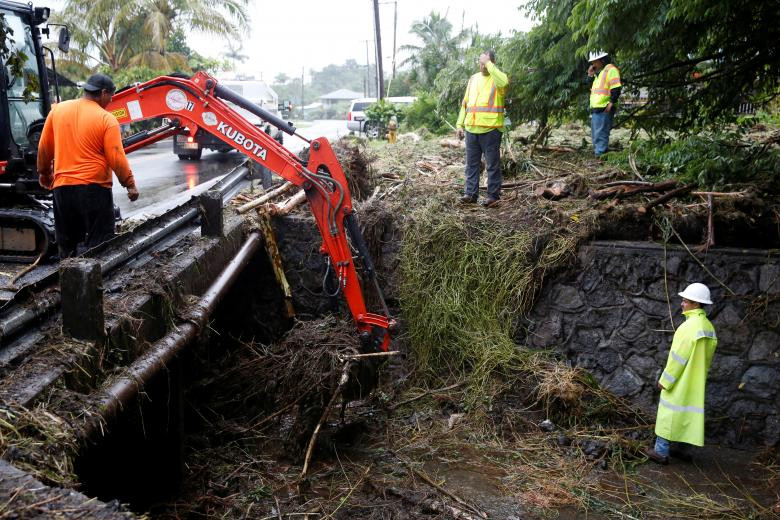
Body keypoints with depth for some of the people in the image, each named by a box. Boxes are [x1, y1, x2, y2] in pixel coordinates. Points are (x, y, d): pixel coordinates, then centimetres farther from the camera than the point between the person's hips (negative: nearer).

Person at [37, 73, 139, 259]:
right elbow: (117, 159, -12)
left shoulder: (58, 110, 5)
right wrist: (130, 185, -1)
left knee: (66, 246, 15)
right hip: (94, 188, -5)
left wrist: (44, 172, 27)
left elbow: (44, 147, 12)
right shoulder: (107, 119, -9)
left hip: (62, 187, 5)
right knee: (98, 248, 3)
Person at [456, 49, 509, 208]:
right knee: (472, 164, 9)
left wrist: (489, 63, -19)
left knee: (493, 164, 0)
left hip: (490, 129, -6)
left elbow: (504, 82, -28)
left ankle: (493, 195, 5)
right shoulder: (473, 79, 16)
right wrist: (460, 124, 12)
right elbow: (465, 103, 19)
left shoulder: (497, 77, -1)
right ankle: (471, 193, 16)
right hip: (471, 129, 6)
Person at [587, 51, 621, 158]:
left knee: (601, 133, -13)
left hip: (604, 108, -10)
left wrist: (612, 102, -21)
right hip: (595, 108, 10)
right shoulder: (598, 73, 23)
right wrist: (590, 74, 19)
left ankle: (600, 154, -14)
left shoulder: (611, 70, -7)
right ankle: (598, 153, 19)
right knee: (595, 134, 13)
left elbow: (616, 88, -15)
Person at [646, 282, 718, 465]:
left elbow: (677, 357, -21)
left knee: (669, 414, 3)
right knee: (688, 413, 18)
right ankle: (682, 448, 28)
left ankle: (661, 452, 11)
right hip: (696, 382, 8)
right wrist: (699, 376, 20)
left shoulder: (689, 327, -24)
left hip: (679, 383, -8)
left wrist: (665, 380, -13)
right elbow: (707, 358, 11)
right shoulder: (709, 327, 3)